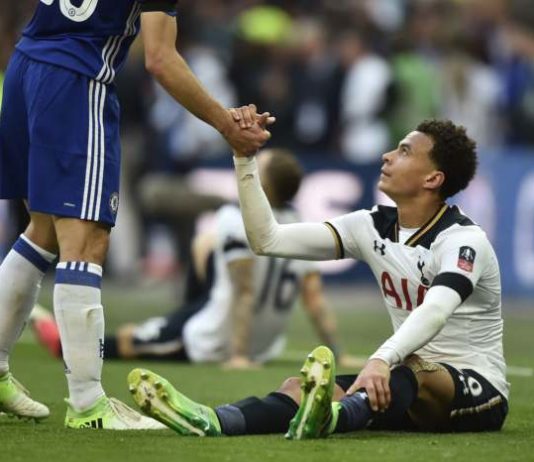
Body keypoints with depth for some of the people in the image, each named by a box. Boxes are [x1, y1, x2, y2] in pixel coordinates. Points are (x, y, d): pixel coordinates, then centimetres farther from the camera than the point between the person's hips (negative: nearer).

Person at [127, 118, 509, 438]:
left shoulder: (463, 240, -15)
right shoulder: (373, 228, 6)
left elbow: (436, 309, -37)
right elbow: (267, 239, 4)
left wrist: (383, 360, -55)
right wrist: (244, 159, -5)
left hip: (479, 392, -6)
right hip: (405, 383, 6)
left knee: (413, 371, -39)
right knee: (301, 386, -20)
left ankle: (329, 418, -72)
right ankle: (211, 422, -51)